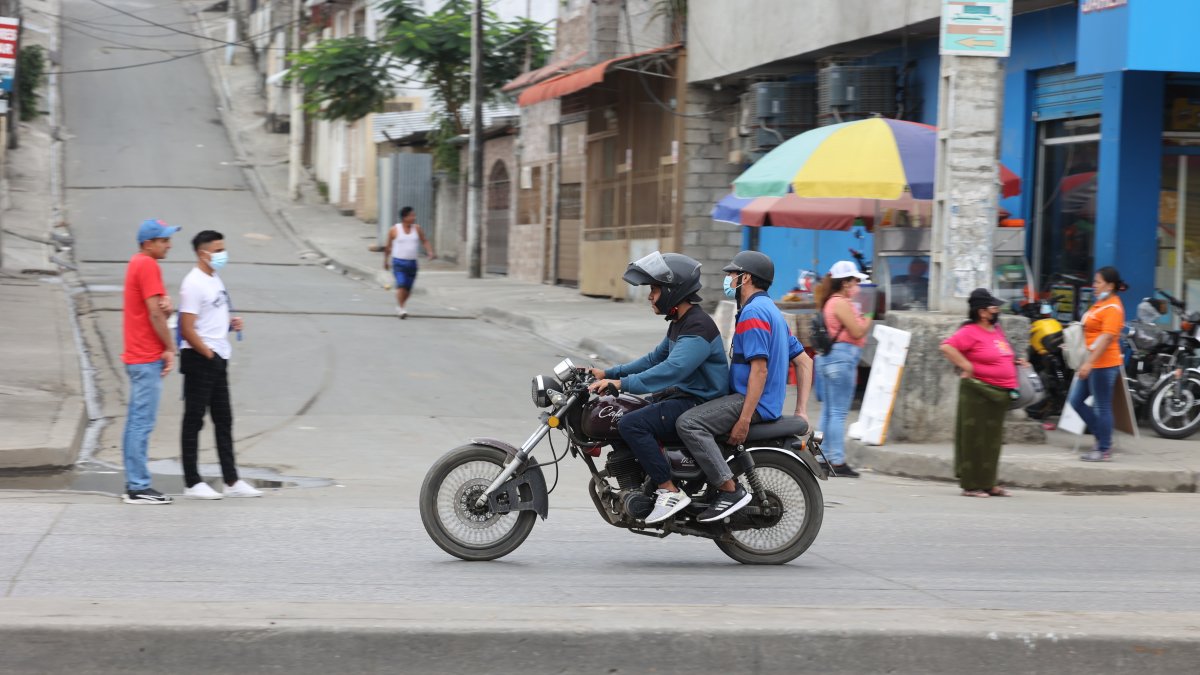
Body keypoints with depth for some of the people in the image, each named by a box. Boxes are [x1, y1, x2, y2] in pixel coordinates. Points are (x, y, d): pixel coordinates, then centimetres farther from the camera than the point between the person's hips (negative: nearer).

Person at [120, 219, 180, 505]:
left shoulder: (137, 264, 17)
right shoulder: (148, 266, -13)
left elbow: (160, 308, 16)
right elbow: (155, 313, -16)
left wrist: (166, 303, -7)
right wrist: (170, 349, -9)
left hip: (136, 357, 10)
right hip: (148, 358, -10)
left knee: (136, 422, 11)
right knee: (142, 423, -9)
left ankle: (134, 485, 15)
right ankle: (138, 487, -8)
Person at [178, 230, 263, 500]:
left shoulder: (215, 279, 14)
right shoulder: (194, 284, -15)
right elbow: (188, 330, -19)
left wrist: (230, 324, 6)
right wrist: (209, 355, -14)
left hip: (218, 359, 10)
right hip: (199, 359, -9)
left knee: (224, 421, 12)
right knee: (194, 421, -2)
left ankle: (231, 481, 18)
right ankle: (192, 484, 3)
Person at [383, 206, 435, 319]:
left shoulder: (417, 229, 3)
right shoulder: (394, 230, -5)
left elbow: (424, 241, 9)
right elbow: (388, 246, 5)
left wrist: (430, 252, -8)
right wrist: (386, 260, 11)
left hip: (412, 263, 4)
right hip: (399, 262, -4)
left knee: (408, 287, 8)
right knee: (401, 284, -18)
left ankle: (403, 305, 28)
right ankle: (400, 308, -16)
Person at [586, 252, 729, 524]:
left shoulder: (698, 327, -20)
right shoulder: (679, 323, 14)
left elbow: (672, 369, -33)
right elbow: (655, 359, 22)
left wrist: (622, 384, -39)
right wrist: (608, 374, 14)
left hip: (697, 404, -11)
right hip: (679, 398, 11)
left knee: (631, 424, -27)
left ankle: (670, 492, -24)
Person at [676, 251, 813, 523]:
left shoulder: (753, 313, -13)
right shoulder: (771, 310, 20)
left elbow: (760, 369, -22)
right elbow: (804, 362, 20)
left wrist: (744, 420, -25)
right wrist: (800, 411, 16)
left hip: (752, 401, -11)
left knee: (688, 424, -25)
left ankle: (730, 491, -26)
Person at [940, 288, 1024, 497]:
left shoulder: (997, 330, 15)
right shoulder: (970, 332, -13)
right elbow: (947, 347, -23)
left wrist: (1015, 361, 17)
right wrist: (967, 367, -21)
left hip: (999, 394, 9)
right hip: (979, 392, -9)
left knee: (992, 439, 13)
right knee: (975, 438, -4)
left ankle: (988, 484, 21)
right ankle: (971, 485, 1)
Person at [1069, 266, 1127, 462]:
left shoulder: (1113, 307, -15)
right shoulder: (1100, 303, 16)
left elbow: (1107, 337, -23)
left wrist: (1089, 362, -27)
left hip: (1104, 364, -10)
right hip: (1093, 364, 10)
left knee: (1102, 407, -3)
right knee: (1075, 401, 12)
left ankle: (1104, 450, 6)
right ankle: (1102, 438, 19)